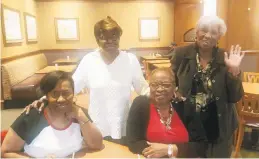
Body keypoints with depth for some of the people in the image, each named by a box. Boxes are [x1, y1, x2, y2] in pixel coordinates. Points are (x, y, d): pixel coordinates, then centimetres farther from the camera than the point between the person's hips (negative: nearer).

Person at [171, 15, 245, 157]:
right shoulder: (182, 53, -9)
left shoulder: (225, 58, -8)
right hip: (187, 123, 0)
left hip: (217, 127, 1)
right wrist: (175, 93, -14)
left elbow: (235, 98, -9)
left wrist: (234, 70, -21)